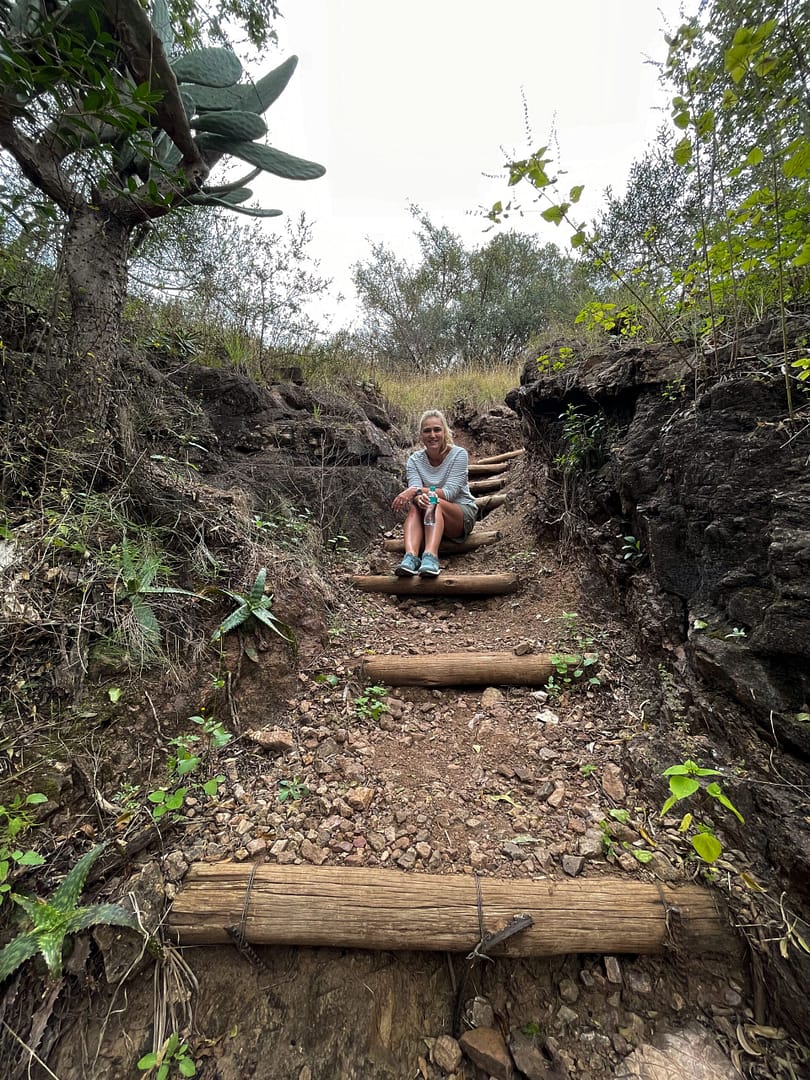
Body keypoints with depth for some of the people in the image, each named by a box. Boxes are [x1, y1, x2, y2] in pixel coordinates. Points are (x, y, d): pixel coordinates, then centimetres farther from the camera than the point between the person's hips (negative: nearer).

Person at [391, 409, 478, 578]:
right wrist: (418, 498, -41)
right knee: (414, 507, -30)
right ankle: (411, 557, -50)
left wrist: (417, 490, -32)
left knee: (435, 503, -34)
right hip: (430, 520, 3)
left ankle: (430, 557, -54)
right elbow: (414, 490, -16)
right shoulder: (414, 460, -1)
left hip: (463, 515, -2)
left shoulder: (458, 454, -10)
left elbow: (450, 492, -21)